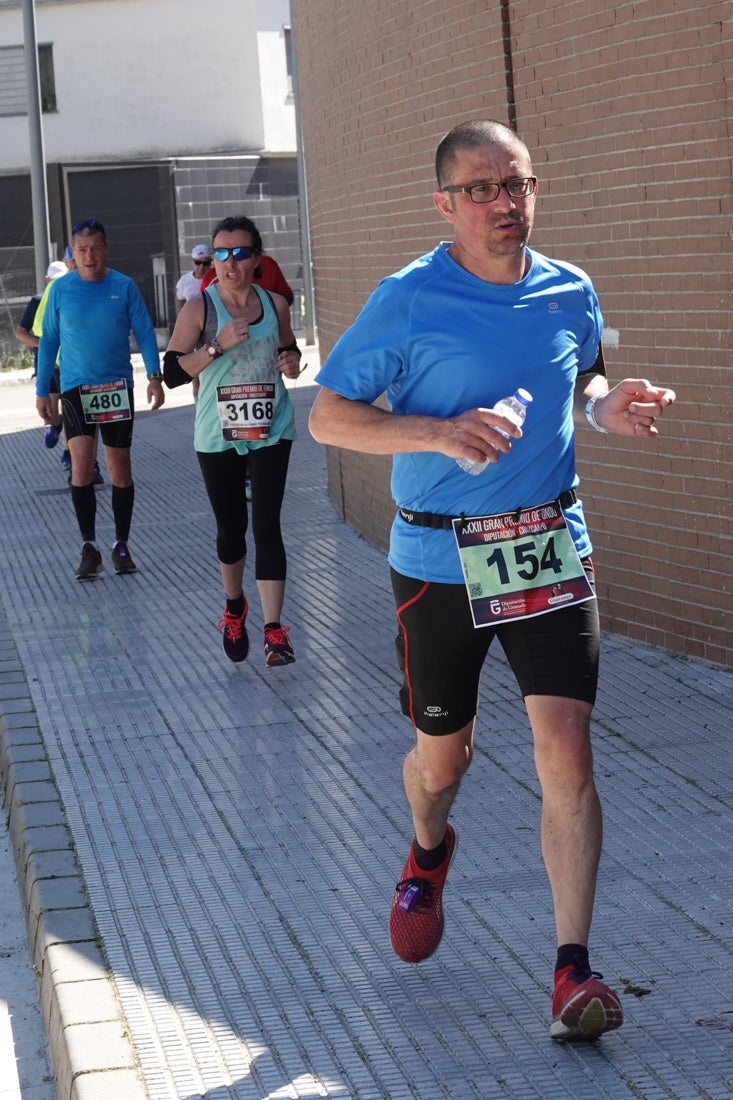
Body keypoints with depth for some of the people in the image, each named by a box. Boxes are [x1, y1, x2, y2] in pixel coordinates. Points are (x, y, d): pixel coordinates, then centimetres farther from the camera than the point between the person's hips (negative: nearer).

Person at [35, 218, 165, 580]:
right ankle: (89, 546, -6)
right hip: (75, 388, -1)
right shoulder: (61, 289, -2)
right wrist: (42, 391, 4)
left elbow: (145, 333, 0)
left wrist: (155, 377, -12)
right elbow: (48, 341, 5)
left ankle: (121, 546, 20)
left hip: (117, 387, 1)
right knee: (82, 464, -15)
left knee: (120, 468, 6)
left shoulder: (124, 287, -3)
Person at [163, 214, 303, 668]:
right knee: (231, 526, 11)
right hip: (219, 436, 0)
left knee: (266, 524, -9)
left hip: (271, 431, 1)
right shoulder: (200, 308, -6)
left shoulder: (275, 304, 2)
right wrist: (218, 345, -23)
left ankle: (274, 630, -11)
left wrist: (292, 361, -3)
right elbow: (173, 372, -11)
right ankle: (234, 608, 38)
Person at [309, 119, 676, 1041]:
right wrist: (439, 431, -22)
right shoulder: (408, 302, -10)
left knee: (565, 750, -11)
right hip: (439, 560, -1)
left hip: (550, 550, 2)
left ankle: (573, 969, -8)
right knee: (443, 756, 14)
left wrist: (608, 407, -2)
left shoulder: (570, 293, 3)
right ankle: (429, 852, 50)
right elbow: (327, 415, -6)